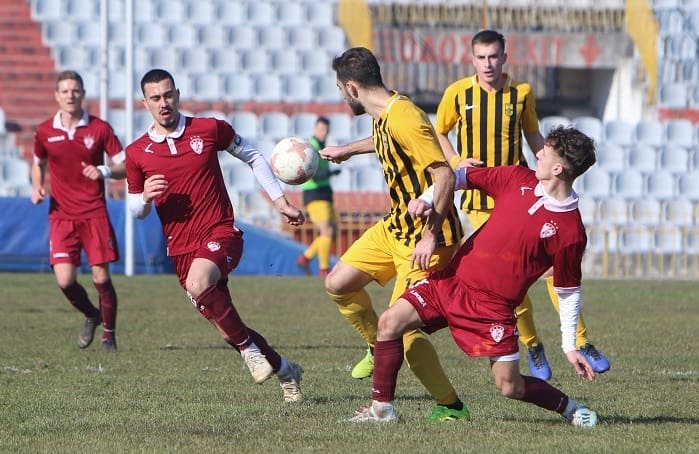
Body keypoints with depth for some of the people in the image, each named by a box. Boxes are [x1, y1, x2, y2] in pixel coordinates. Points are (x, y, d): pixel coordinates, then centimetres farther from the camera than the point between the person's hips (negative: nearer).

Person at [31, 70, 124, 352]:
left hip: (94, 214, -1)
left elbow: (124, 167, 1)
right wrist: (37, 188, 4)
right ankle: (91, 316, 22)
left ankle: (109, 335, 15)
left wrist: (103, 171, -19)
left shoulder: (100, 128, -2)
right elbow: (38, 164, 23)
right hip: (61, 215, 1)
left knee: (101, 278, -5)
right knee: (65, 280, -10)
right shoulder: (44, 132, 4)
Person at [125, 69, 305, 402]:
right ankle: (284, 370, 27)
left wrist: (280, 200, 9)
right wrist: (146, 196, -11)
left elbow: (253, 157, 13)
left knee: (198, 284, -35)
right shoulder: (137, 153, 3)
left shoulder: (210, 129, -1)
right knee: (228, 331, 4)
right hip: (180, 247, 3)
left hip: (221, 233, -3)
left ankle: (248, 347, -16)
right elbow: (136, 210, 13)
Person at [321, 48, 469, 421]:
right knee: (338, 285, 11)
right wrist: (348, 150, 47)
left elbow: (444, 175, -29)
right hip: (395, 226, 10)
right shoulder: (383, 117, 6)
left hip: (426, 238, -10)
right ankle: (379, 349, 31)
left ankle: (451, 405, 0)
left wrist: (431, 236, -31)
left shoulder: (404, 119, -24)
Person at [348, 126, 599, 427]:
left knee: (509, 386, -6)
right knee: (391, 322, -13)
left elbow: (568, 292, 0)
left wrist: (570, 347, -1)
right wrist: (426, 199, -5)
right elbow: (461, 176, 11)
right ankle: (382, 408, -2)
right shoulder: (517, 178, 1)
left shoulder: (572, 232, -9)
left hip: (495, 306, -4)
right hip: (453, 279, 4)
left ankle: (570, 408, 22)